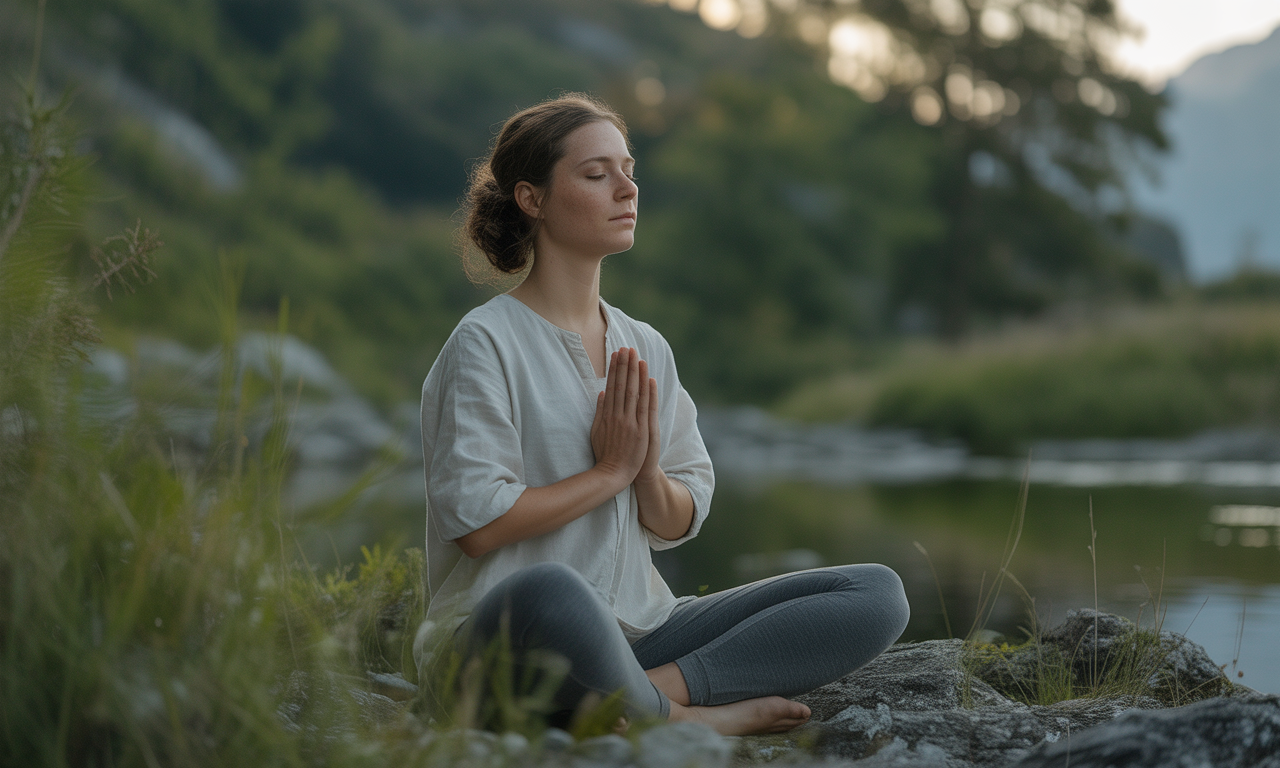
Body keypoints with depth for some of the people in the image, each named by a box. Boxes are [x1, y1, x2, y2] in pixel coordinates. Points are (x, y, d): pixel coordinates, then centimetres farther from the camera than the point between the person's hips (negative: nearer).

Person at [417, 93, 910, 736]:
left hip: (638, 628, 7)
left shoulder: (646, 349, 13)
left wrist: (648, 473, -9)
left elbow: (679, 523, 13)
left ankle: (656, 687, -22)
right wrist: (611, 471, -8)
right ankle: (689, 720, -18)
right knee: (550, 588, -45)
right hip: (507, 629, -7)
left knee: (877, 593, -8)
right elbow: (475, 523, -15)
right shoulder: (486, 343, -6)